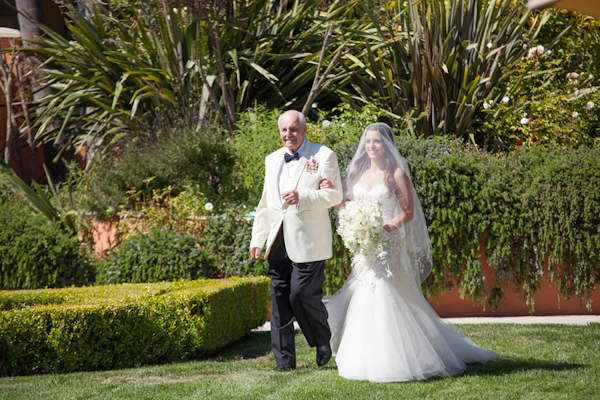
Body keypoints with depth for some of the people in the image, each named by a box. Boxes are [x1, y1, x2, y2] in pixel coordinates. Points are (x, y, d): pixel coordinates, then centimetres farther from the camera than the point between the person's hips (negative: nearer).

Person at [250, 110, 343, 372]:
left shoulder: (323, 157, 1)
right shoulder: (272, 160, 18)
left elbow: (335, 195, -6)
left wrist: (302, 197, -20)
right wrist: (257, 239, 18)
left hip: (307, 242, -5)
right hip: (278, 242, 5)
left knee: (302, 295, -9)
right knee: (280, 299, 3)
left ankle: (323, 342, 17)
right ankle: (284, 358, 8)